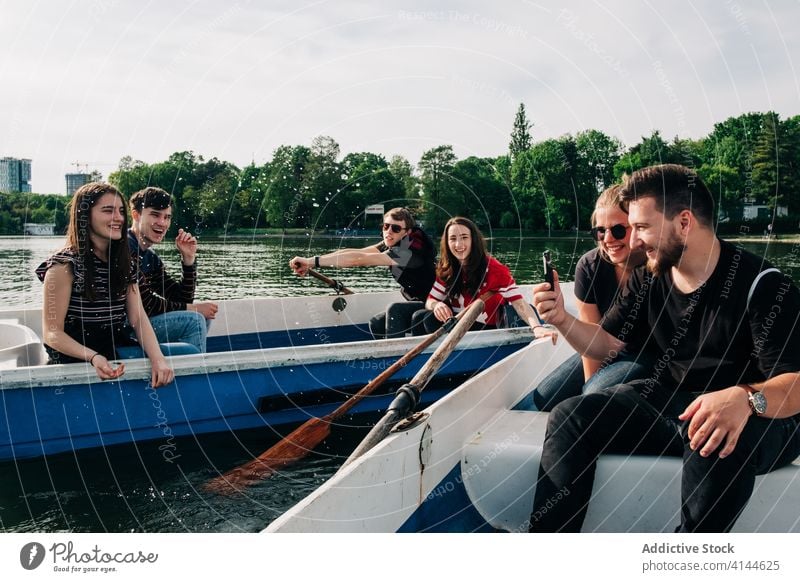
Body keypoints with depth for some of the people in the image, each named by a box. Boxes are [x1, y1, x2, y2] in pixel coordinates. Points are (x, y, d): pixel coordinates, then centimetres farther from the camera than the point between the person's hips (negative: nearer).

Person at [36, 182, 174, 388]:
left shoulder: (122, 263, 10)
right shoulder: (65, 265, -9)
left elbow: (138, 318, -2)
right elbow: (52, 333, -11)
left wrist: (158, 359, -20)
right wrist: (93, 358, -29)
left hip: (118, 350, 6)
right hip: (76, 359, -6)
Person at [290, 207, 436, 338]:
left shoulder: (411, 249, -28)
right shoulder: (393, 243, -1)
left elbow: (359, 259, -34)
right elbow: (354, 252, -12)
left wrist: (313, 261, -36)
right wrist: (309, 263, -22)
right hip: (419, 304, 9)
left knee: (395, 310, -28)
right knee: (376, 324, 2)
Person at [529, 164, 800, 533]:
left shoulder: (763, 285, -16)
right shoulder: (648, 281, 4)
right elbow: (607, 343, 13)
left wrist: (745, 398, -45)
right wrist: (562, 320, -7)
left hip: (760, 419, -5)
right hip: (671, 404, 6)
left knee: (715, 440, -40)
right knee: (569, 418, -12)